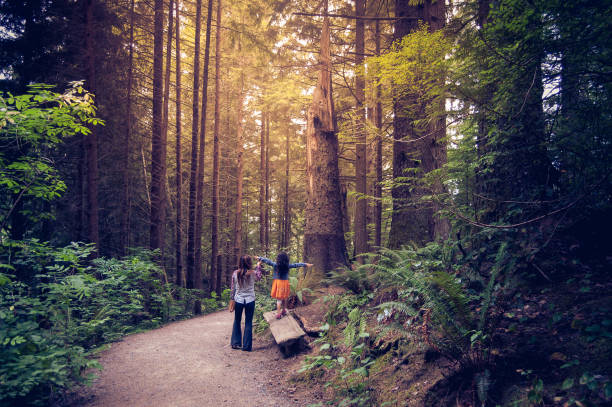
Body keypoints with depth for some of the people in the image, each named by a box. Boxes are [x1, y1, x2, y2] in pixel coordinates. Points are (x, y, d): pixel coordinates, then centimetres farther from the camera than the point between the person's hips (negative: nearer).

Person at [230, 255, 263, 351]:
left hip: (238, 300, 1)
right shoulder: (253, 273, -10)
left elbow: (233, 288, 0)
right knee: (248, 323, 7)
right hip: (250, 300, -1)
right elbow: (259, 277, 13)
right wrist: (258, 266, 24)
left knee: (237, 321, 17)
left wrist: (232, 298, 11)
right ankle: (246, 346, 9)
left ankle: (235, 343, 21)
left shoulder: (235, 273, -6)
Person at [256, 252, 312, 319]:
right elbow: (296, 265, 1)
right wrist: (305, 264, 11)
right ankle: (284, 311, 33)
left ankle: (278, 314, 3)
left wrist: (260, 258, 9)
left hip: (278, 283, -1)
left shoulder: (275, 265, -11)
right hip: (285, 283, 1)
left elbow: (267, 261, -3)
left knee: (279, 299, 3)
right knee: (284, 298, 18)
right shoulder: (288, 265, -8)